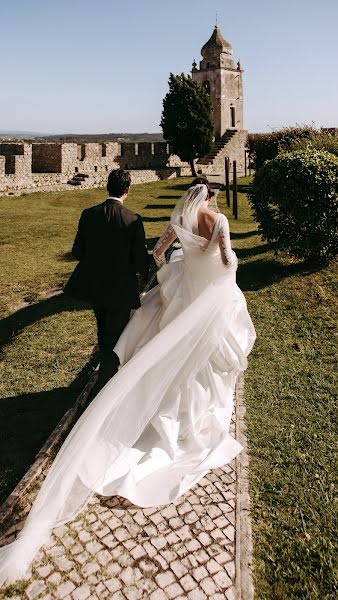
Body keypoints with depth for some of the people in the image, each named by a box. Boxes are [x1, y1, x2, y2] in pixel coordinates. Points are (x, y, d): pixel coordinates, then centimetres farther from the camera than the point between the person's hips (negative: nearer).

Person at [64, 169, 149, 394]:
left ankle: (110, 373, 49)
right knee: (114, 337, 11)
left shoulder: (88, 214, -6)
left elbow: (77, 252, -1)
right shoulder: (133, 220, -16)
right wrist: (146, 274, 10)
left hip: (94, 286, 5)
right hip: (121, 289, -5)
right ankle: (103, 389, 15)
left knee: (104, 333, 26)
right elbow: (140, 259, -12)